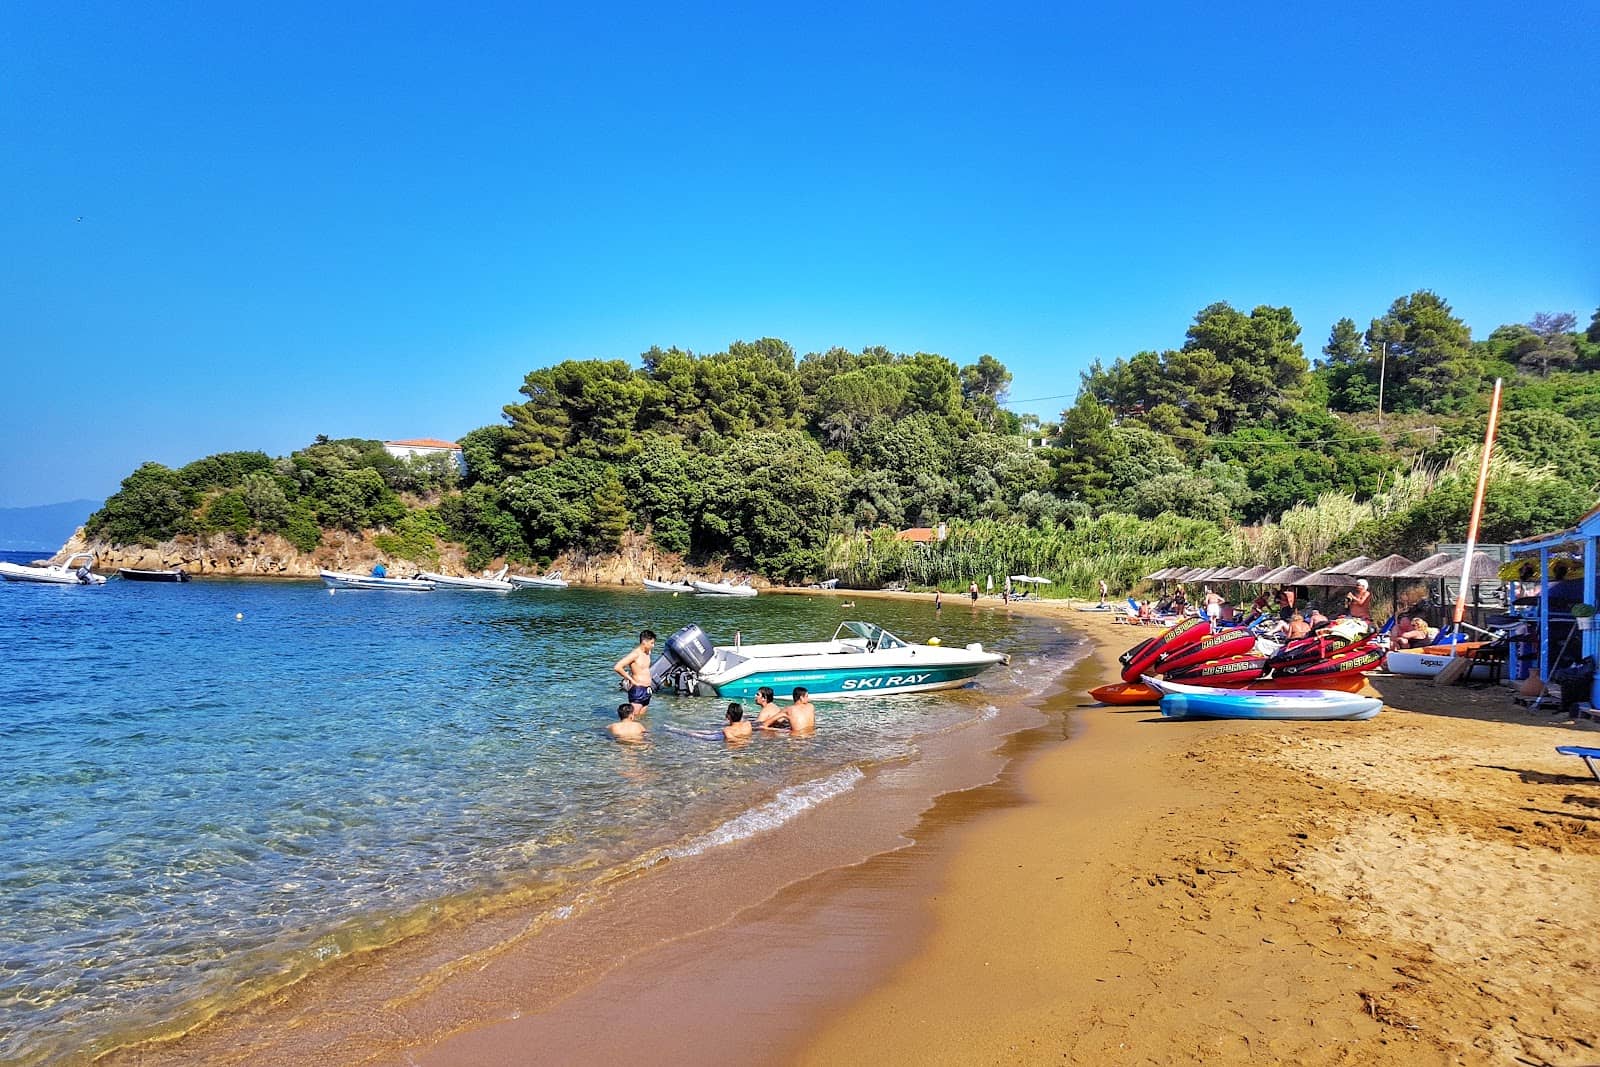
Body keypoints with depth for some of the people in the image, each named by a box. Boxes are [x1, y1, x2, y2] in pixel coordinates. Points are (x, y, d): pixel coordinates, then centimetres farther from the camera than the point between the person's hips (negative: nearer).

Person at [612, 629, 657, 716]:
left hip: (647, 690, 8)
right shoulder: (635, 654, -15)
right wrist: (631, 680, -15)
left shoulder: (647, 653, 10)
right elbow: (617, 667, -23)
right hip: (638, 690, -8)